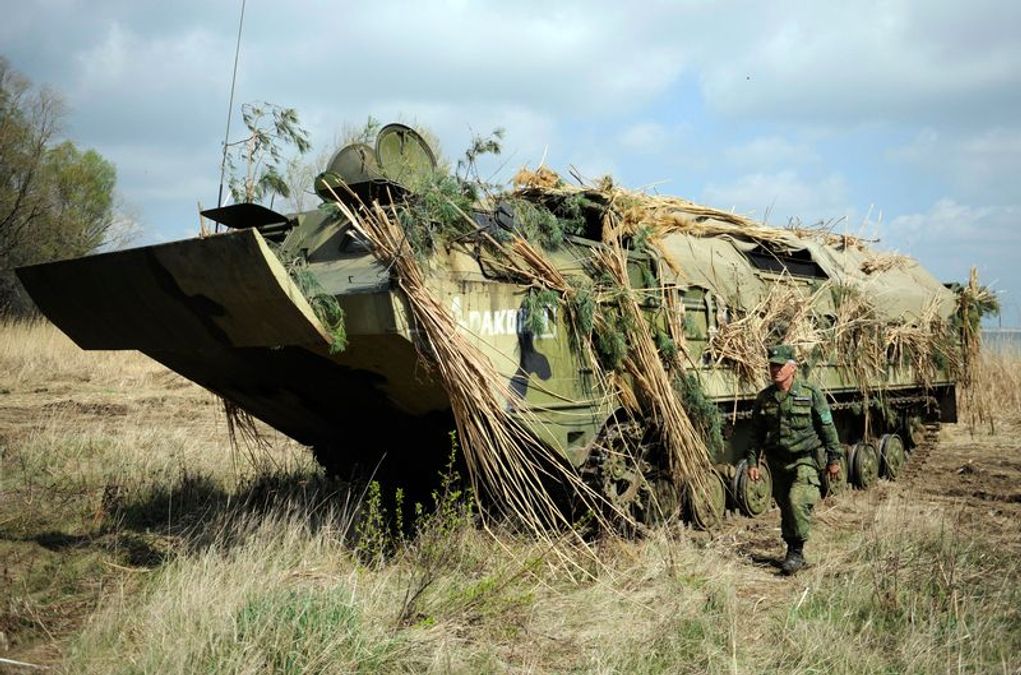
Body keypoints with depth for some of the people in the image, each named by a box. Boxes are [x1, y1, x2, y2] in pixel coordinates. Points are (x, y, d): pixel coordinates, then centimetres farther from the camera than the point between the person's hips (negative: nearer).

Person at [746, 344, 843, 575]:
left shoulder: (810, 393, -6)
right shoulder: (764, 398, 4)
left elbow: (827, 427, 0)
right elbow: (756, 433, 10)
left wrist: (834, 458, 1)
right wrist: (752, 462, 5)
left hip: (805, 459, -4)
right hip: (777, 462, 4)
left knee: (797, 500, -20)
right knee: (785, 506, 10)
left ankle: (797, 552, -10)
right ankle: (792, 550, 25)